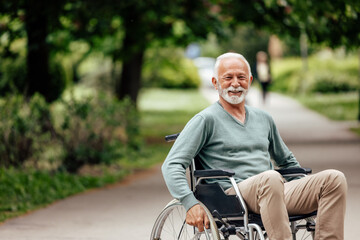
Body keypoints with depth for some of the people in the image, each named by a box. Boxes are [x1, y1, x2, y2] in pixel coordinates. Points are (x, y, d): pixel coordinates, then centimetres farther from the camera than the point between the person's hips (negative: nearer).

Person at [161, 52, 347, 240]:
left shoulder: (264, 119, 25)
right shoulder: (206, 120, 5)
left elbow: (287, 161, 38)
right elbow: (172, 165, -4)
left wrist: (308, 190, 23)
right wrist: (190, 203, -19)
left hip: (276, 191, 6)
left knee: (334, 179, -15)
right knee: (270, 178, -39)